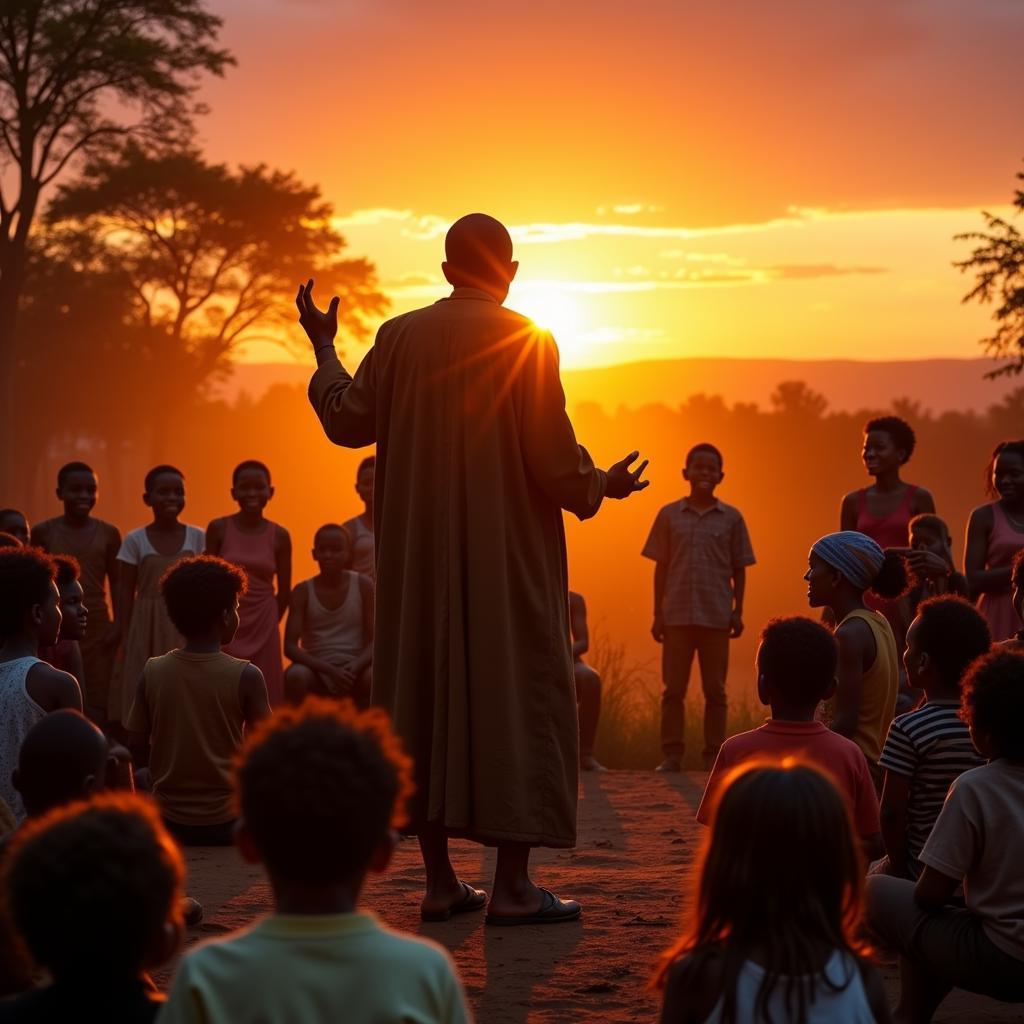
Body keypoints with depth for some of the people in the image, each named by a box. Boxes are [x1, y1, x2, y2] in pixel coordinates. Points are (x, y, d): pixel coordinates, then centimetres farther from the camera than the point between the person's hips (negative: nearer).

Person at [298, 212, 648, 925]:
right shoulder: (528, 343, -9)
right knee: (516, 698, 1)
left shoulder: (400, 337, 1)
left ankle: (439, 879, 10)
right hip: (507, 555, -4)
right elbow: (553, 455, -11)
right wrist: (603, 486, 9)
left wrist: (324, 348, 21)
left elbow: (348, 421, 6)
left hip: (419, 557, 4)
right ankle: (512, 885, -1)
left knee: (425, 693, 9)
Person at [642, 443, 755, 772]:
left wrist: (737, 612, 1)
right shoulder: (669, 515, 7)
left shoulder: (732, 518, 6)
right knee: (673, 689, 1)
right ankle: (671, 755, 5)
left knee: (715, 690, 4)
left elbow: (739, 570, 9)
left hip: (716, 616, 0)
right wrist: (657, 613, 3)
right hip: (677, 614, 0)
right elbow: (661, 568, 8)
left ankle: (714, 756, 9)